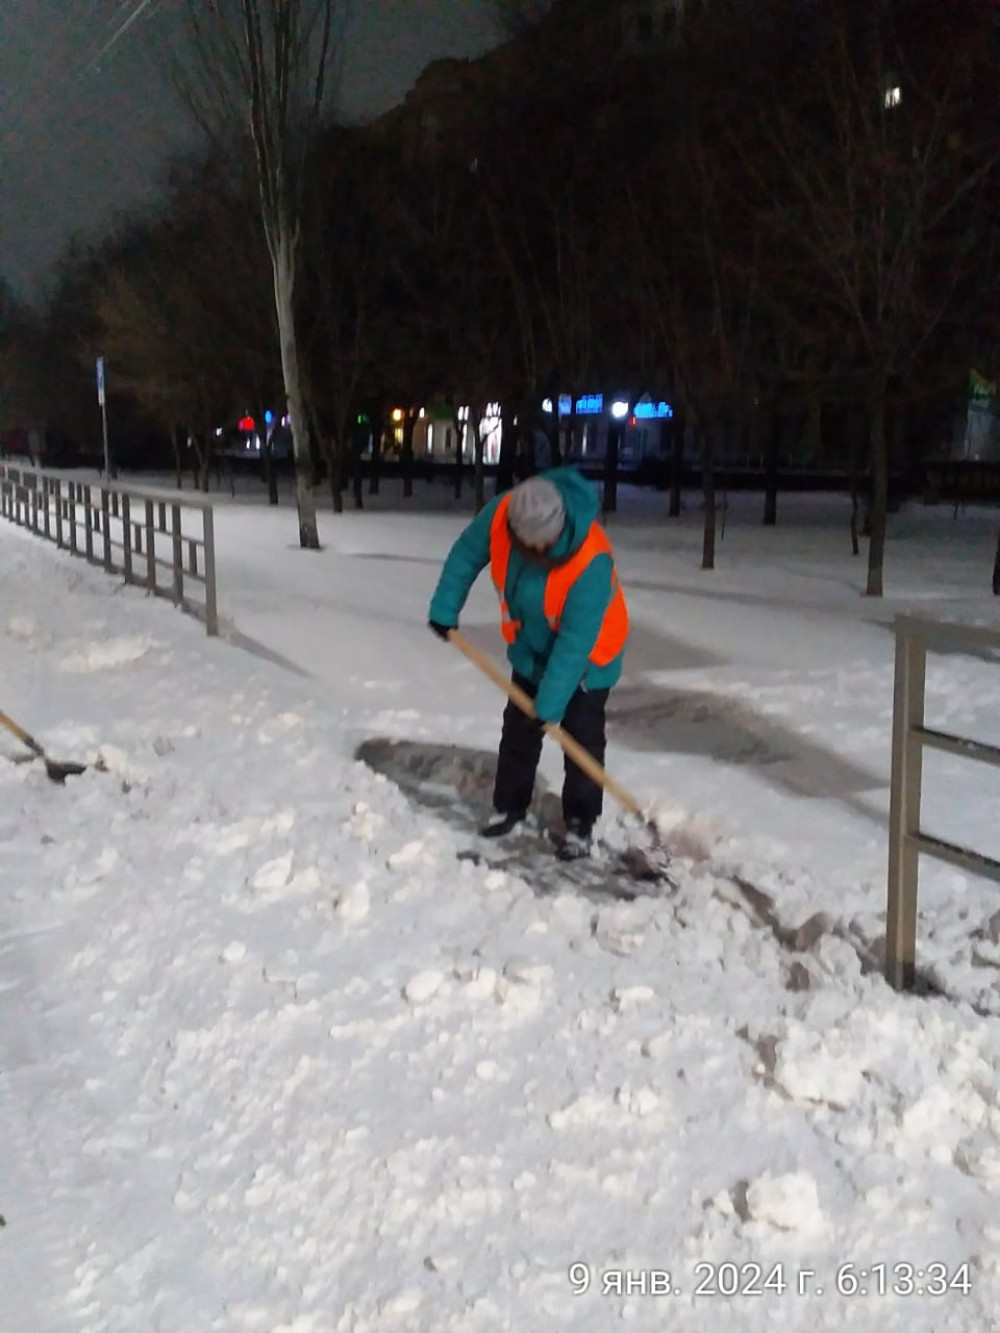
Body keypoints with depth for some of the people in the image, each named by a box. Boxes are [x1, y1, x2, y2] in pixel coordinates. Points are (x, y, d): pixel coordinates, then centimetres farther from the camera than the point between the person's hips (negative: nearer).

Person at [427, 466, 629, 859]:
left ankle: (580, 822, 11)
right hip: (532, 649, 5)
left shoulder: (591, 560, -40)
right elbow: (466, 554, -5)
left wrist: (550, 703, -32)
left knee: (581, 737, -3)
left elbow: (575, 641, -35)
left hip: (587, 657, -5)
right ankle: (509, 805, 28)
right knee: (518, 728, 13)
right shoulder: (499, 515, -27)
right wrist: (444, 609, -2)